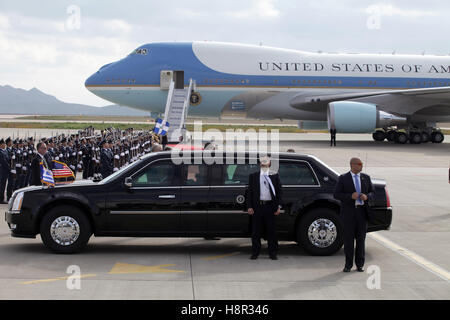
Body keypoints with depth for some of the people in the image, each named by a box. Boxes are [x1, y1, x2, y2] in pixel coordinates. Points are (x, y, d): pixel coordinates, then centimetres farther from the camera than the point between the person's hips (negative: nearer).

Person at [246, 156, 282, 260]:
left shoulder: (275, 176, 9)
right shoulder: (253, 176, 10)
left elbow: (278, 192, 7)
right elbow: (250, 192, 7)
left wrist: (278, 206, -1)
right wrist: (249, 206, -2)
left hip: (270, 206, 0)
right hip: (257, 206, 0)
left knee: (271, 231, 3)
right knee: (256, 231, 3)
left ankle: (272, 253, 10)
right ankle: (255, 253, 11)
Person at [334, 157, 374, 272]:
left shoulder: (366, 178, 10)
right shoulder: (343, 178, 0)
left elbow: (372, 192, 14)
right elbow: (336, 194, -4)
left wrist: (367, 196, -9)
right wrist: (350, 196, -18)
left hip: (362, 211, 3)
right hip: (349, 212, -3)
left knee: (361, 238, 4)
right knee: (348, 238, -1)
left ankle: (360, 264, 13)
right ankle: (348, 264, 7)